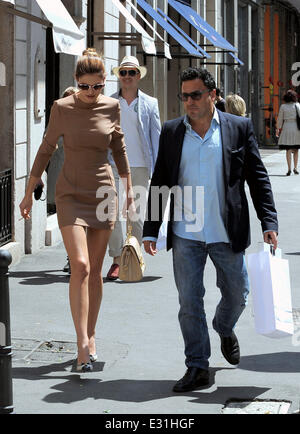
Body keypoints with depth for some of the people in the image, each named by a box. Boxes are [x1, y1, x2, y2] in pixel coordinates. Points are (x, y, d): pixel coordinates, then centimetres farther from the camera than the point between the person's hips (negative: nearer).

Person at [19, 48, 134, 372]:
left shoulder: (111, 107, 0)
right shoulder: (62, 108, -6)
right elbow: (46, 150, 3)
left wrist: (128, 187, 19)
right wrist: (29, 194, 6)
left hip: (103, 193, 2)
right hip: (71, 195, -2)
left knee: (95, 270, 7)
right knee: (80, 266, -17)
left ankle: (90, 335, 21)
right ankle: (82, 344, -17)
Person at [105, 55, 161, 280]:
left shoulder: (150, 104, 7)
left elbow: (156, 137, 7)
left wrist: (157, 170, 2)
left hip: (140, 166, 0)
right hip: (113, 164, 0)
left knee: (137, 215, 2)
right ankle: (117, 260, 2)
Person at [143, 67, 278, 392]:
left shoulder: (239, 128, 1)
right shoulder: (171, 132, 6)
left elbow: (258, 178, 2)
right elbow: (159, 183, 9)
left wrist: (269, 223, -6)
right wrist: (150, 231, 6)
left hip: (227, 234, -1)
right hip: (185, 235, 1)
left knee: (237, 294, 12)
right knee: (189, 302, 2)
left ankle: (224, 329, 44)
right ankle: (197, 367, 12)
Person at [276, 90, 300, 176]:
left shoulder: (283, 106, -2)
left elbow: (280, 118, 3)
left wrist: (278, 128, 13)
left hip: (287, 127, -1)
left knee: (288, 150, -1)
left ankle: (289, 168, -9)